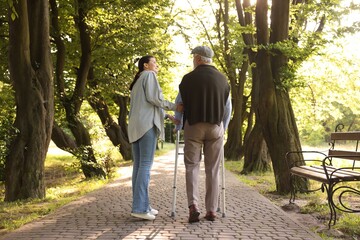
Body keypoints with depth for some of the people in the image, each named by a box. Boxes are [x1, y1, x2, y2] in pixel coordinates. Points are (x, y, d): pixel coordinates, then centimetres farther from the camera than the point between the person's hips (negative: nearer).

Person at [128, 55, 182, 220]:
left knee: (138, 165, 3)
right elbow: (153, 98, -10)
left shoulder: (137, 81, 29)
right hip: (147, 123, -9)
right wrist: (174, 106, -4)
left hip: (135, 126, 9)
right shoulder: (149, 75, 3)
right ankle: (139, 208, -18)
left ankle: (142, 205, 3)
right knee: (145, 165, -13)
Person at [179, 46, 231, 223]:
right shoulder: (222, 79, 7)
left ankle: (193, 205, -11)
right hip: (215, 127, 2)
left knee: (192, 166, 5)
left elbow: (181, 105, 3)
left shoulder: (189, 78, -3)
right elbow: (226, 106, 12)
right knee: (213, 169, 7)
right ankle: (212, 210, 7)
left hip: (194, 125, -2)